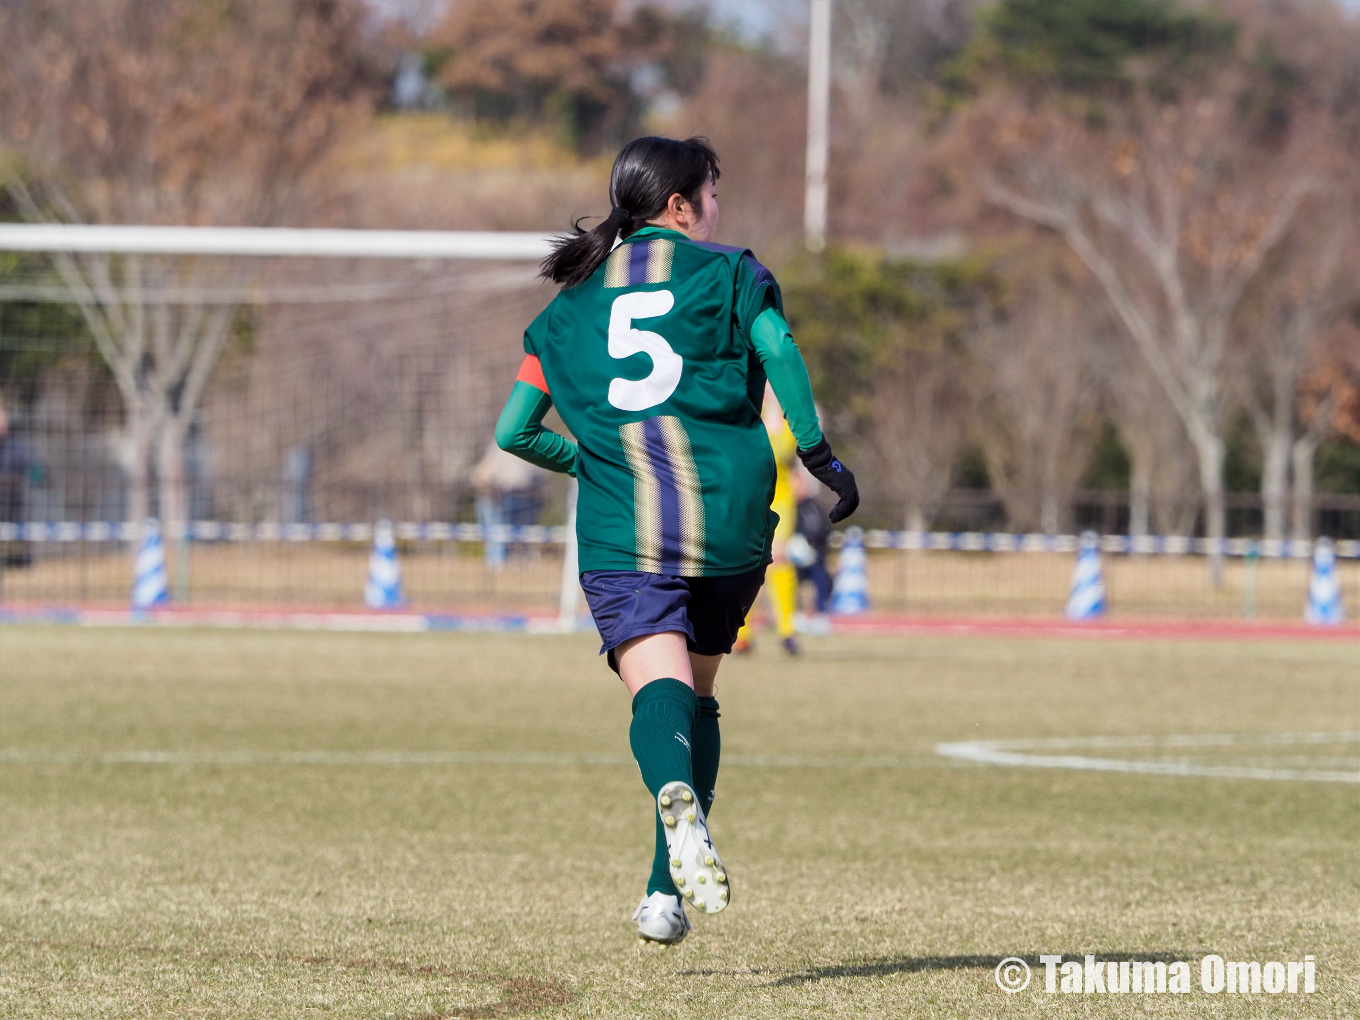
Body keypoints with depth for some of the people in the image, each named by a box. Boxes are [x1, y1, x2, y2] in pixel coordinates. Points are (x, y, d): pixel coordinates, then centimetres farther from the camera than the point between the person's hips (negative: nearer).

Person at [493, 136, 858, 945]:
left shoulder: (572, 304, 20)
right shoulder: (728, 273, 11)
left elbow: (514, 431, 18)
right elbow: (778, 351, -8)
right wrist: (822, 458, -2)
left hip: (621, 526, 0)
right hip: (729, 518, 0)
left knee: (660, 683, -14)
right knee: (698, 691, 17)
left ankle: (677, 794, -50)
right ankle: (668, 892, 12)